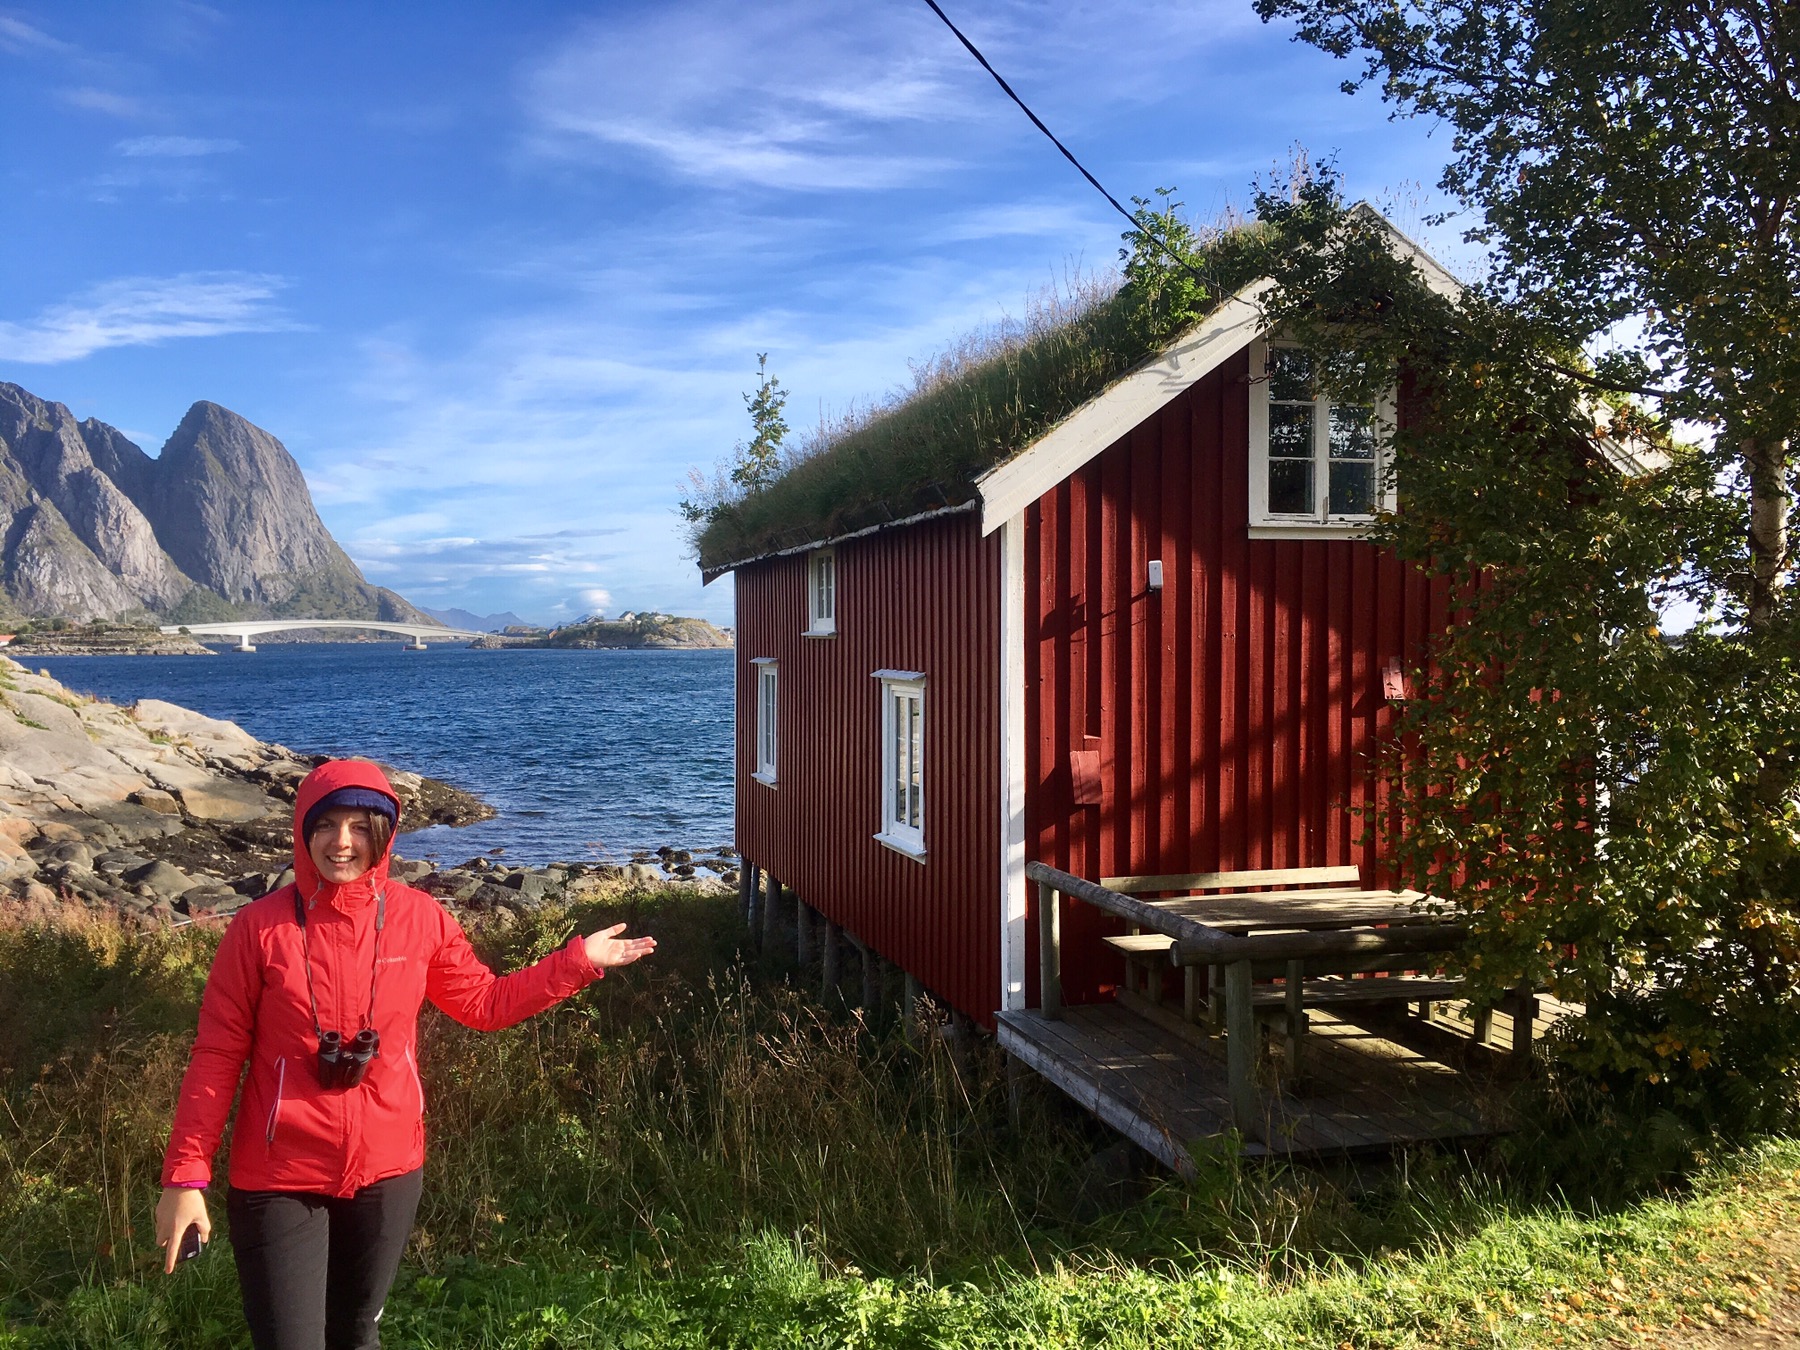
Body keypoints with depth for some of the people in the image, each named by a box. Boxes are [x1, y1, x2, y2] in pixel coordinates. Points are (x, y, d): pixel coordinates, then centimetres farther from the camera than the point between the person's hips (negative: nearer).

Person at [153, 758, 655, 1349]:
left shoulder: (421, 918, -5)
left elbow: (485, 1002, 8)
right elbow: (218, 1055, -7)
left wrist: (580, 960, 1)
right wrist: (186, 1175, -10)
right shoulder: (260, 926, -12)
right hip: (279, 1181, -3)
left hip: (387, 1172, 3)